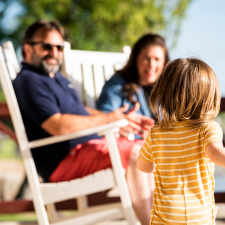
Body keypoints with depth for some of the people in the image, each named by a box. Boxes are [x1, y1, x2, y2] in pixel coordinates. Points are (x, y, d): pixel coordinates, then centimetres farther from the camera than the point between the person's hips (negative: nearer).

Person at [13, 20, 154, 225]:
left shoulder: (57, 78, 22)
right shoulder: (29, 81, -12)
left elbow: (81, 112, 27)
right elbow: (57, 125, -24)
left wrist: (122, 118, 10)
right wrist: (107, 119, -18)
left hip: (89, 146, 11)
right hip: (63, 160, -11)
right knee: (133, 153, -27)